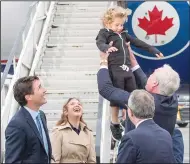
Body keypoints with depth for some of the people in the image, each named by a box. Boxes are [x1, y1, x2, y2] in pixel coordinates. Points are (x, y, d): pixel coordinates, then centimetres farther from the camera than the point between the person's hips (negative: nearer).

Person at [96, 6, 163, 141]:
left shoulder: (123, 34, 19)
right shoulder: (105, 33, -1)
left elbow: (137, 42, 25)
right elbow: (100, 43, -20)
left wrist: (152, 49, 27)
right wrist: (107, 48, -43)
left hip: (127, 68, 7)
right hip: (115, 69, -7)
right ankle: (115, 124, 11)